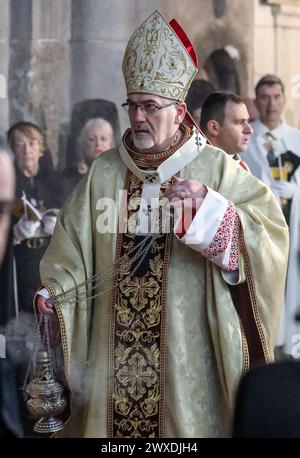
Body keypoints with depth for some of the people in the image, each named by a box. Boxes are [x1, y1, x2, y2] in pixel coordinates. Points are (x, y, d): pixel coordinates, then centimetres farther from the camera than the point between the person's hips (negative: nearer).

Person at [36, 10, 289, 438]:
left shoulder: (216, 168, -1)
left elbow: (269, 230, -11)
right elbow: (73, 243, 8)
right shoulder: (104, 171, 9)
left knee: (182, 415, 0)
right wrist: (53, 291, -8)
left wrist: (209, 206, -24)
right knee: (109, 417, 6)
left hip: (184, 344, -3)